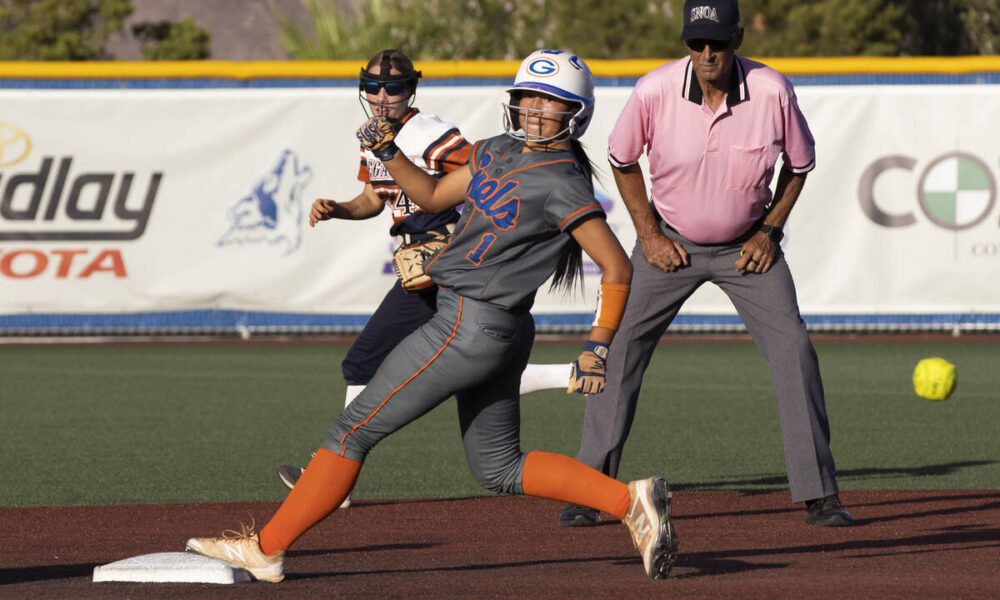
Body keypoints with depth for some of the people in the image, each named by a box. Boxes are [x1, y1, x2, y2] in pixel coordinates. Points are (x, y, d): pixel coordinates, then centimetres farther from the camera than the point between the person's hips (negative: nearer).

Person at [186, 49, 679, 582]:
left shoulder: (562, 184, -15)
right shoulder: (498, 151, 11)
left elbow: (618, 268, -15)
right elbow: (434, 195, 22)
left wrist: (597, 346, -22)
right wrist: (387, 151, 7)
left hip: (471, 325, -10)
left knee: (355, 430, -3)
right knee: (499, 470, 15)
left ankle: (266, 547, 4)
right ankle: (630, 501, 10)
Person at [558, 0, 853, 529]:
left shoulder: (773, 92, -20)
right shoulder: (654, 91, -21)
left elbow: (799, 164, 0)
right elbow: (622, 160, -1)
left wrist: (769, 231, -7)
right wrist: (649, 235, -5)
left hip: (747, 247, 0)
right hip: (670, 243, 0)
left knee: (793, 349, -10)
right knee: (620, 350, -8)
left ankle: (820, 495, -2)